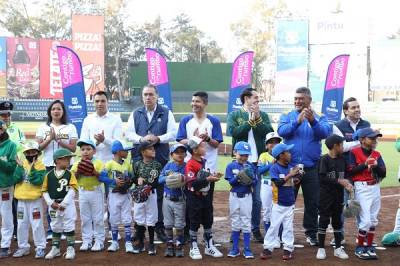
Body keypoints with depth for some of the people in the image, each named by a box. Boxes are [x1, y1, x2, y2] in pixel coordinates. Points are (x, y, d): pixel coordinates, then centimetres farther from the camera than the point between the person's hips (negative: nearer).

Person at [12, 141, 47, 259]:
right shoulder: (21, 164, 5)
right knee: (22, 224, 11)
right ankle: (23, 247, 22)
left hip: (35, 200, -4)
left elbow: (37, 181, -19)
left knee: (37, 224, -2)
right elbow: (16, 179, -8)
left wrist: (33, 168, -24)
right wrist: (20, 166, -17)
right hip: (21, 199, 5)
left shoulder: (40, 166, -6)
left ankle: (40, 247, 6)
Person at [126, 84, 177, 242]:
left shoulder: (166, 113, 7)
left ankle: (159, 227, 10)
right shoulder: (136, 114, 12)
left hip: (161, 159, -1)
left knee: (160, 193, 2)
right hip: (139, 159, 1)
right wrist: (142, 139, -13)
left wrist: (158, 139, -15)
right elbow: (129, 134, 5)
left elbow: (173, 134, 1)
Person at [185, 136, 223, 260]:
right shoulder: (190, 164, -17)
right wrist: (207, 179, -29)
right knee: (194, 223, 2)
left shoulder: (205, 162, 8)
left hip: (206, 196, 8)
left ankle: (209, 246, 26)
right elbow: (192, 183, -25)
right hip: (195, 198, -8)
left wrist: (214, 176, 0)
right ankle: (194, 248, 13)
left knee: (208, 221, 14)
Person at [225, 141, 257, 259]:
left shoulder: (251, 166, -2)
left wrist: (250, 181, -26)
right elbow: (231, 182, -12)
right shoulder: (231, 166, -5)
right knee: (235, 222, 9)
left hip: (246, 197, 0)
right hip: (234, 196, 0)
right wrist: (239, 177, -29)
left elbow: (255, 182, -5)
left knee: (246, 223, 3)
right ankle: (235, 248, 17)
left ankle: (247, 249, 8)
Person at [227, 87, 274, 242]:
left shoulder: (263, 115, 10)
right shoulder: (234, 115, 4)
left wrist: (257, 119, -12)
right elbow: (233, 131, -13)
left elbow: (269, 132, -5)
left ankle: (256, 229, 17)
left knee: (257, 198, 5)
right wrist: (250, 121, -12)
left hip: (258, 162, 2)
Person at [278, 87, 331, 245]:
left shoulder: (319, 118, 5)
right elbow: (281, 131, -13)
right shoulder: (287, 117, 6)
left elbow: (325, 132, -14)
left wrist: (312, 121, -33)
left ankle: (311, 233, 19)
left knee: (312, 202, 7)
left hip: (311, 168, 0)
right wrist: (297, 121, -28)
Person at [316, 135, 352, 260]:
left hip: (339, 195, 6)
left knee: (337, 220, 12)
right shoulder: (324, 159, -11)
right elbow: (322, 178, -18)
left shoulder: (342, 159, 7)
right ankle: (321, 248, 9)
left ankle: (338, 248, 20)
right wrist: (338, 181, -20)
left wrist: (347, 184, -7)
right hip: (326, 194, -6)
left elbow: (345, 175, 13)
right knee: (324, 220, 0)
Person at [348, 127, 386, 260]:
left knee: (373, 219, 12)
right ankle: (359, 248, 7)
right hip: (362, 188, -6)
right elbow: (350, 171, -13)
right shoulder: (354, 152, -6)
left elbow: (383, 173, 4)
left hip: (375, 188, 6)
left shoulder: (377, 154, 9)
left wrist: (376, 166, -14)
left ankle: (369, 247, 24)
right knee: (366, 220, -8)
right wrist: (365, 164, -20)